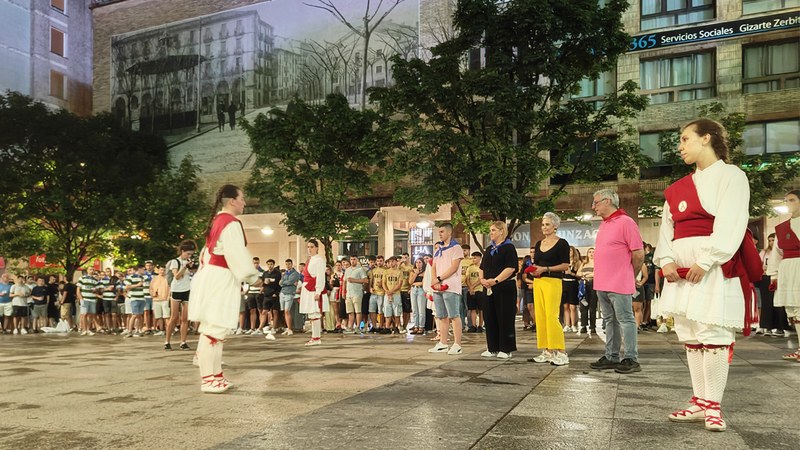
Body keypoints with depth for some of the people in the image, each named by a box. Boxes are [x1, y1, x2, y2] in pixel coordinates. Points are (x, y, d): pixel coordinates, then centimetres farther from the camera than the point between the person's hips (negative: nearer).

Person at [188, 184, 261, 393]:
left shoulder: (217, 221, 15)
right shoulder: (231, 223, -14)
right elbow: (237, 256, -17)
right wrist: (253, 277, -5)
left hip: (212, 278, 10)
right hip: (220, 281, -10)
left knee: (214, 329, 12)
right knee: (213, 330, -7)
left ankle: (215, 375, 19)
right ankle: (208, 380, -3)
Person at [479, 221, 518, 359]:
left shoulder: (508, 248, -5)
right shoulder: (489, 249, 18)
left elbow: (510, 268, -15)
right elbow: (482, 267, 18)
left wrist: (495, 280, -22)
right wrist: (482, 279, -2)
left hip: (505, 288, -7)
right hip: (488, 289, 7)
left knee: (505, 319, -2)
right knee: (490, 318, 7)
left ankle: (506, 349, 5)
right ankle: (492, 348, 16)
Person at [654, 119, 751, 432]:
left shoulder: (730, 175, -1)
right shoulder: (677, 188, 18)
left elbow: (730, 225, -12)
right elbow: (667, 227, 11)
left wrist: (705, 262, -20)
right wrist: (666, 260, -6)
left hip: (713, 265, -7)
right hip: (681, 267, 7)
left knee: (712, 332, -8)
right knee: (689, 335, 7)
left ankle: (713, 405, 1)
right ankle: (700, 402, 14)